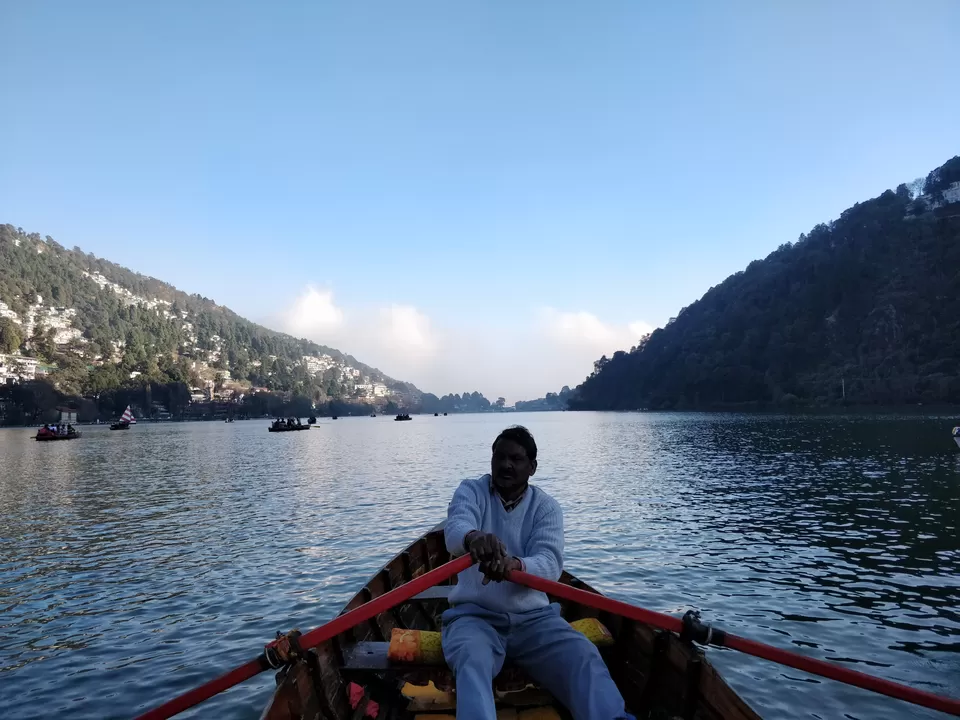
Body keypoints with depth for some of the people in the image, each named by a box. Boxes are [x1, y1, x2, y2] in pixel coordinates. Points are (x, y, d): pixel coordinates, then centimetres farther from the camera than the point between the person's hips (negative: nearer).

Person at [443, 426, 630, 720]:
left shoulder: (547, 507, 2)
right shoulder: (471, 491, 1)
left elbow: (550, 563, -16)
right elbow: (455, 526, -23)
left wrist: (514, 564, -41)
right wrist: (472, 537, -50)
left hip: (533, 617, 1)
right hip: (474, 615, -1)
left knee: (585, 656, -26)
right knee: (472, 661, -34)